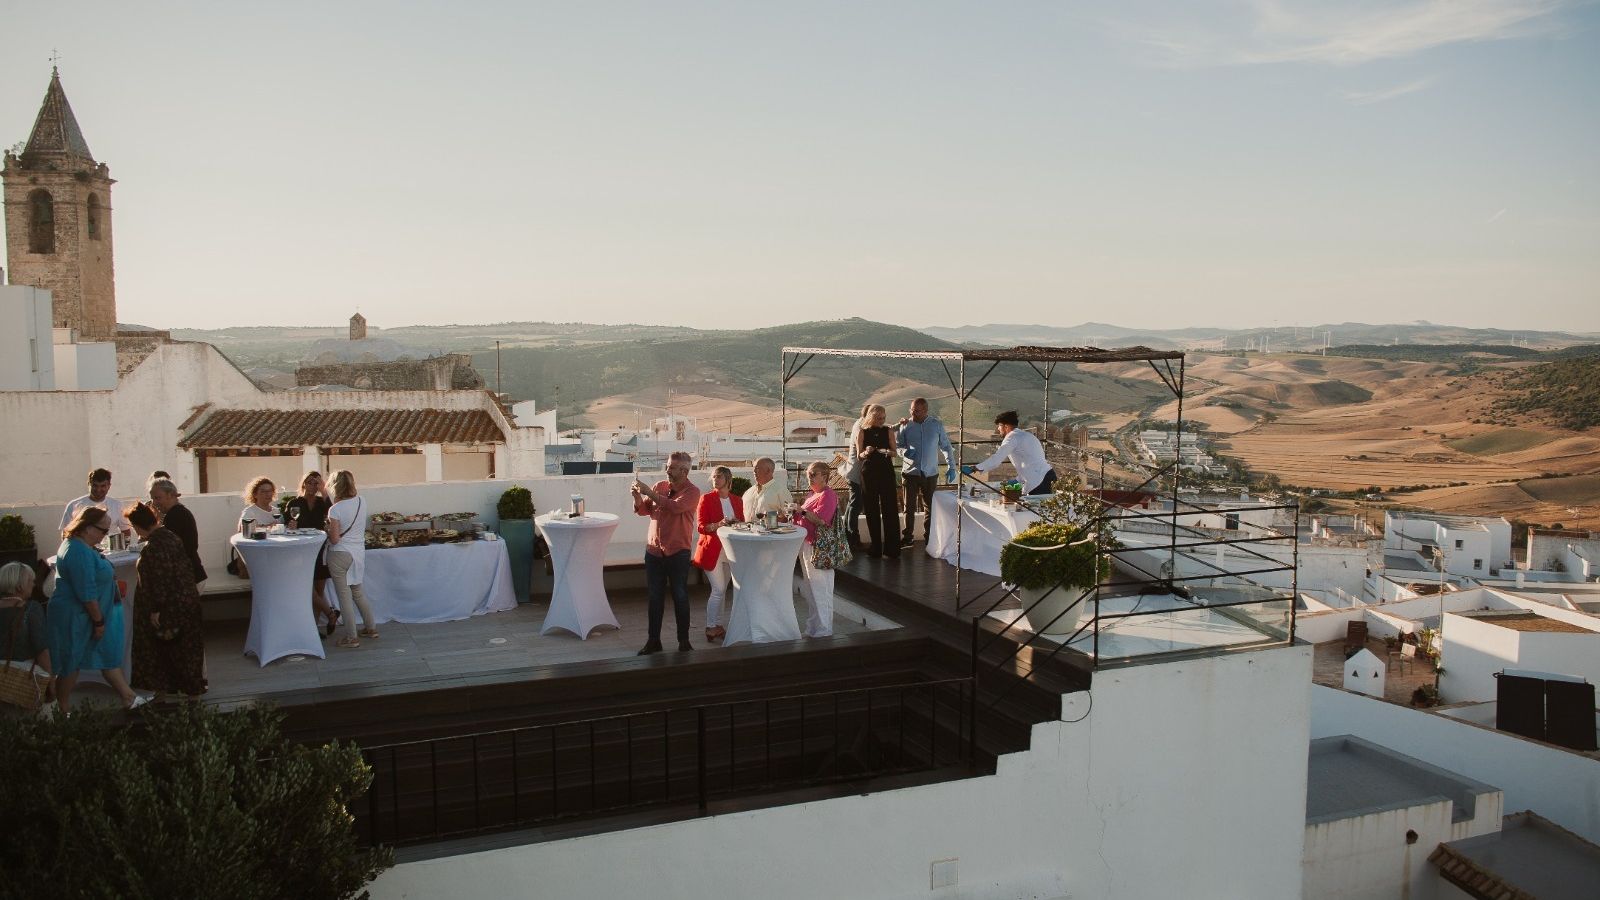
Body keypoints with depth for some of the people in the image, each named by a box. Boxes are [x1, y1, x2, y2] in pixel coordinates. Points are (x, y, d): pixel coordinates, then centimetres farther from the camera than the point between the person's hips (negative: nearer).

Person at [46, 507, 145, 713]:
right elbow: (87, 592, -26)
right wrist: (98, 621, -19)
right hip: (75, 618, -11)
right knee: (71, 664, 4)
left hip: (83, 616, 11)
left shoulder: (80, 546, 10)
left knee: (110, 655, 12)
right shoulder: (80, 552, -25)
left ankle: (129, 698, 17)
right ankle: (64, 711, 18)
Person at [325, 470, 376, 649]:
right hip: (359, 552, 6)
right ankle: (371, 628, 26)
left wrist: (328, 528, 3)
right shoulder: (362, 502, -2)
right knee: (358, 591, 20)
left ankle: (351, 637, 6)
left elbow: (334, 539, -18)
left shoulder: (335, 509, -18)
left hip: (340, 555, -6)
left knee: (344, 595, 2)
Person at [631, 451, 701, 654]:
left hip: (678, 552, -4)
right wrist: (637, 497, -13)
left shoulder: (692, 492, -8)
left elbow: (675, 507, -26)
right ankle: (654, 641, 17)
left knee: (680, 598, 3)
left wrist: (649, 493, -25)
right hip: (654, 550, 4)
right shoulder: (659, 486, 6)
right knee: (655, 598, 9)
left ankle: (684, 641, 13)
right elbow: (642, 510, 7)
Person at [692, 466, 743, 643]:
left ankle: (717, 626, 19)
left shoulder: (737, 501, 10)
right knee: (718, 590, -8)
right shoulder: (706, 499, -3)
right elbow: (701, 527, -8)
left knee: (722, 591, 11)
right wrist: (718, 525, -25)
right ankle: (711, 627, 2)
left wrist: (738, 523, -8)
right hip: (712, 550, -5)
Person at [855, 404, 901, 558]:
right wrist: (866, 452, -19)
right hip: (869, 473, 0)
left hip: (886, 471, 0)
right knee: (871, 509, 4)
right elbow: (859, 455, 3)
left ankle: (892, 548, -1)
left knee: (889, 508, -4)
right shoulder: (863, 433, 4)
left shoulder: (888, 431, 6)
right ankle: (876, 547, 12)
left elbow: (894, 452, 6)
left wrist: (888, 452, -16)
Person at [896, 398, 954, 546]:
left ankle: (928, 538, 19)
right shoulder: (906, 425, -2)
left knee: (930, 507, 9)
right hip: (910, 473, -1)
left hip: (930, 474, 1)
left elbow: (946, 447, 8)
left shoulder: (937, 425, 0)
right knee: (909, 507, 0)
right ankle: (907, 538, 8)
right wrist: (904, 451, -18)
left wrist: (952, 467, 4)